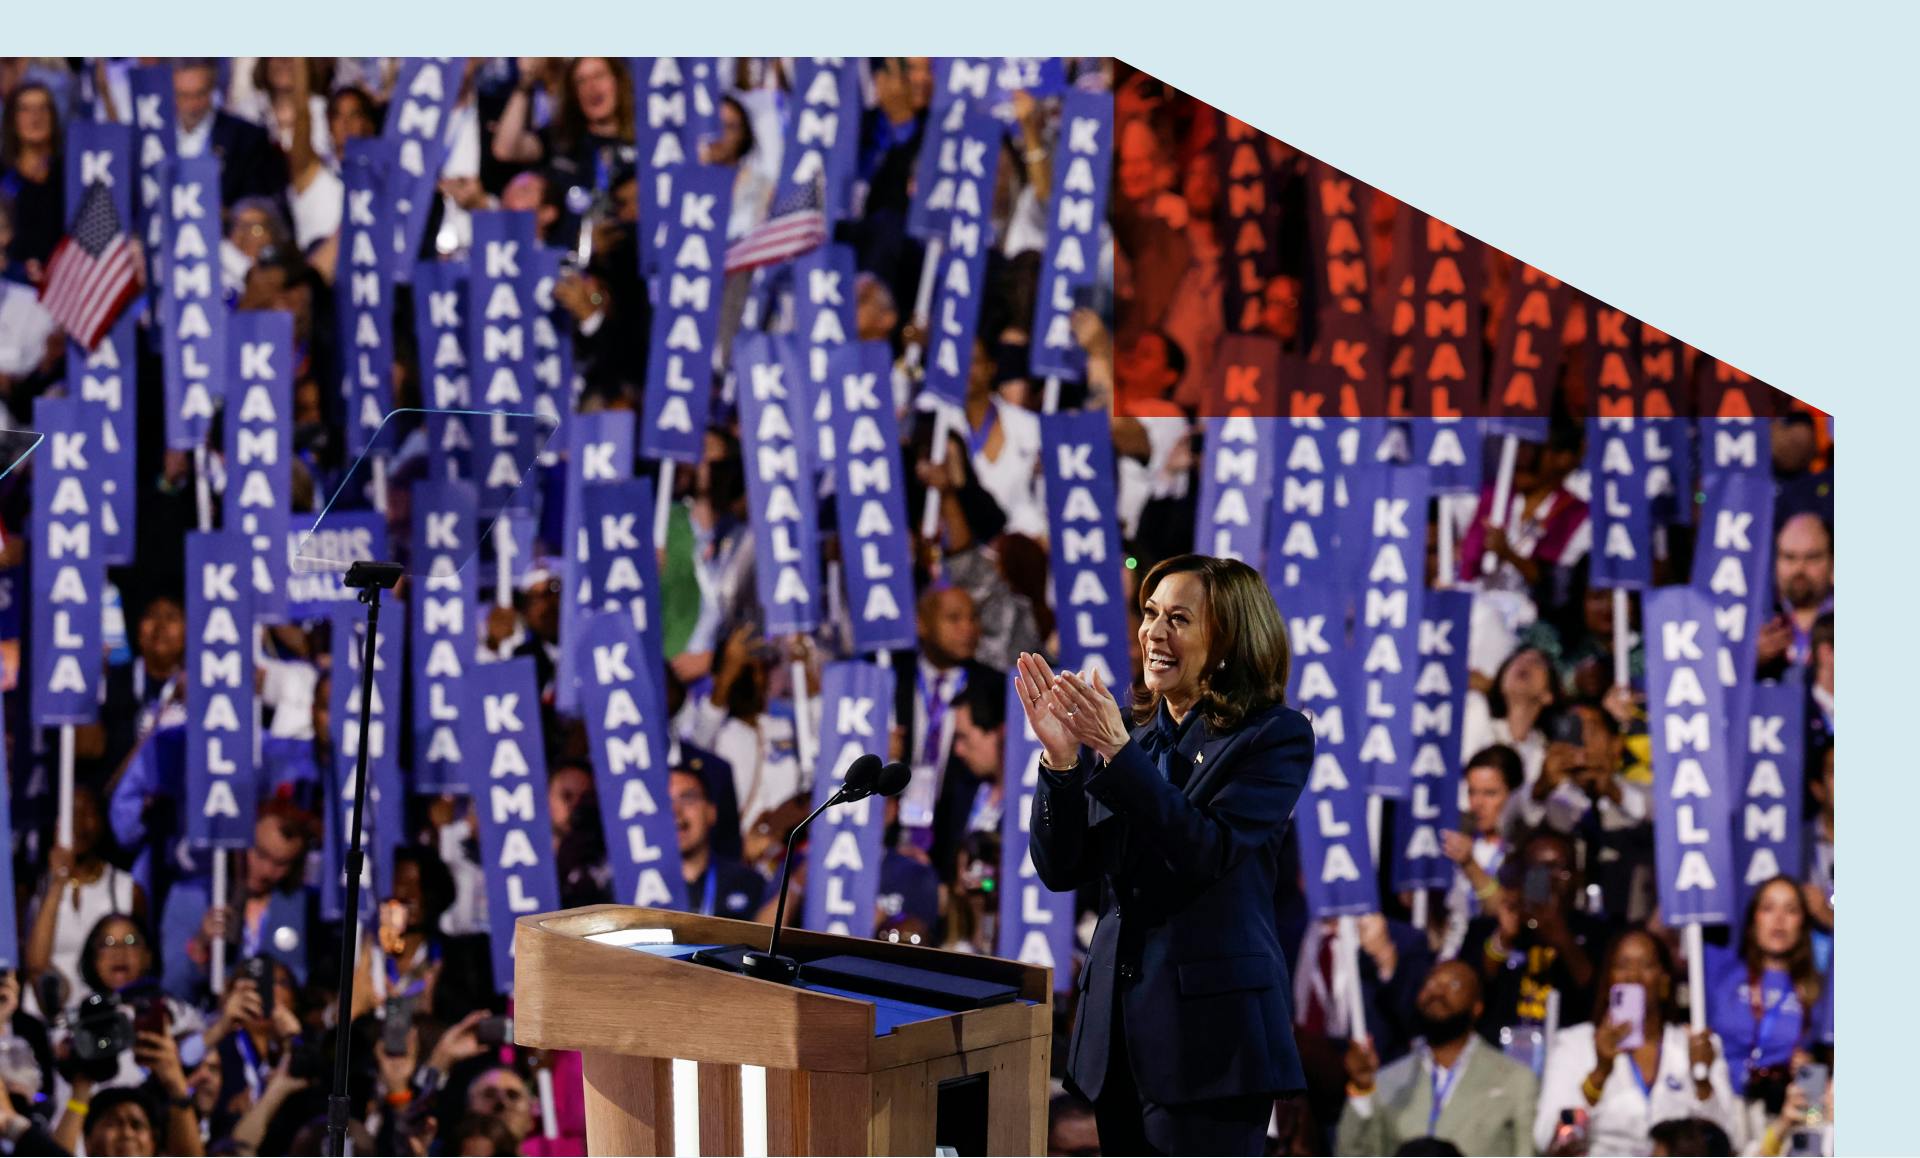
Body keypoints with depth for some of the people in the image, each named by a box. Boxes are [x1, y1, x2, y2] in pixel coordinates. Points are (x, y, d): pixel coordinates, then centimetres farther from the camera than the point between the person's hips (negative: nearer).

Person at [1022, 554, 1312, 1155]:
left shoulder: (1276, 736, -5)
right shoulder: (1133, 734, 11)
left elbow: (1207, 852, -17)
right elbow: (1061, 870, 6)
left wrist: (1118, 752, -21)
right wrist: (1061, 758, -9)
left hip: (1210, 1023, -6)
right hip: (1122, 1022, 6)